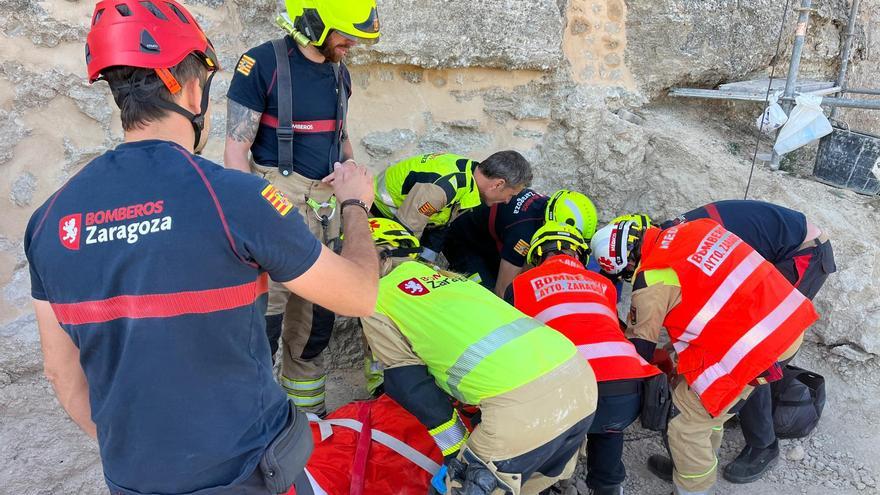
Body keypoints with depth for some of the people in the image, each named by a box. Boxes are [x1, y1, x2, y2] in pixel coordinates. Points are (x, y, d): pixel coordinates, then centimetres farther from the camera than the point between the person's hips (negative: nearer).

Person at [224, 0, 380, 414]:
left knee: (317, 313, 12)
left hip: (326, 204, 7)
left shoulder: (339, 72, 11)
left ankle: (308, 410, 29)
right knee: (265, 312, -4)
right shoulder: (263, 63, -9)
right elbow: (236, 149, -9)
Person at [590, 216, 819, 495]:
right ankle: (699, 465, 47)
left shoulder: (651, 282, -15)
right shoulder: (693, 228, 5)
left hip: (749, 348, -9)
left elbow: (640, 348, -3)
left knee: (684, 422, 6)